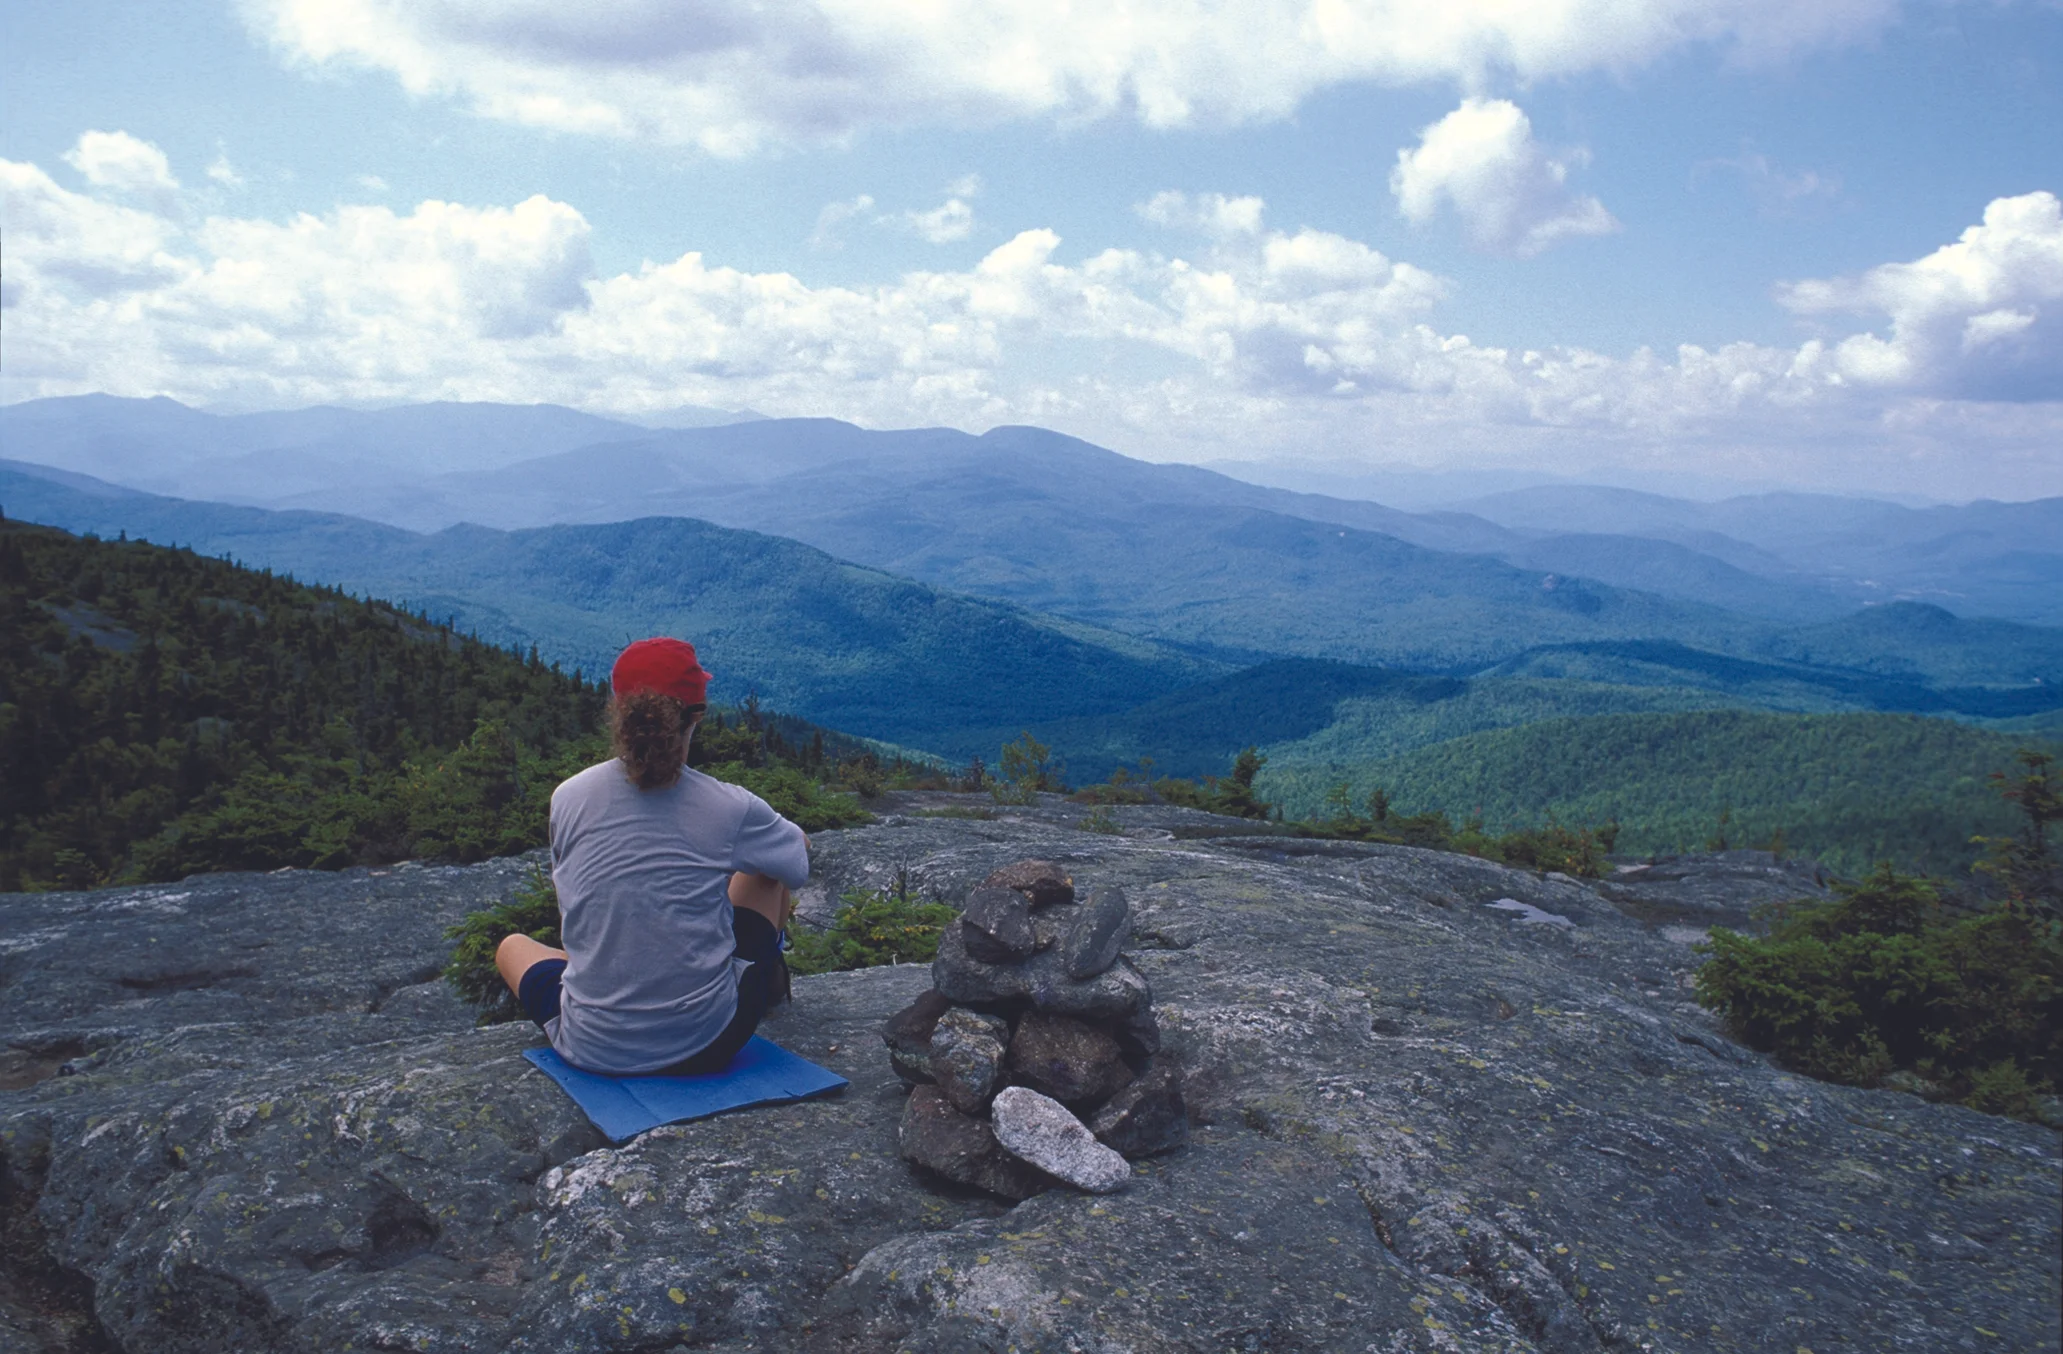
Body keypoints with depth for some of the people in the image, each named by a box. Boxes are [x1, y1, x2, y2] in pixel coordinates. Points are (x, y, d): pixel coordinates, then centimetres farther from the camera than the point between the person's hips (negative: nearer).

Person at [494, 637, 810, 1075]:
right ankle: (771, 974, 51)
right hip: (706, 1048, -1)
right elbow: (801, 854, 8)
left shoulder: (568, 798, -8)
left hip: (593, 1051, 1)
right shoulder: (730, 808, -14)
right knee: (767, 869, 23)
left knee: (511, 946, 31)